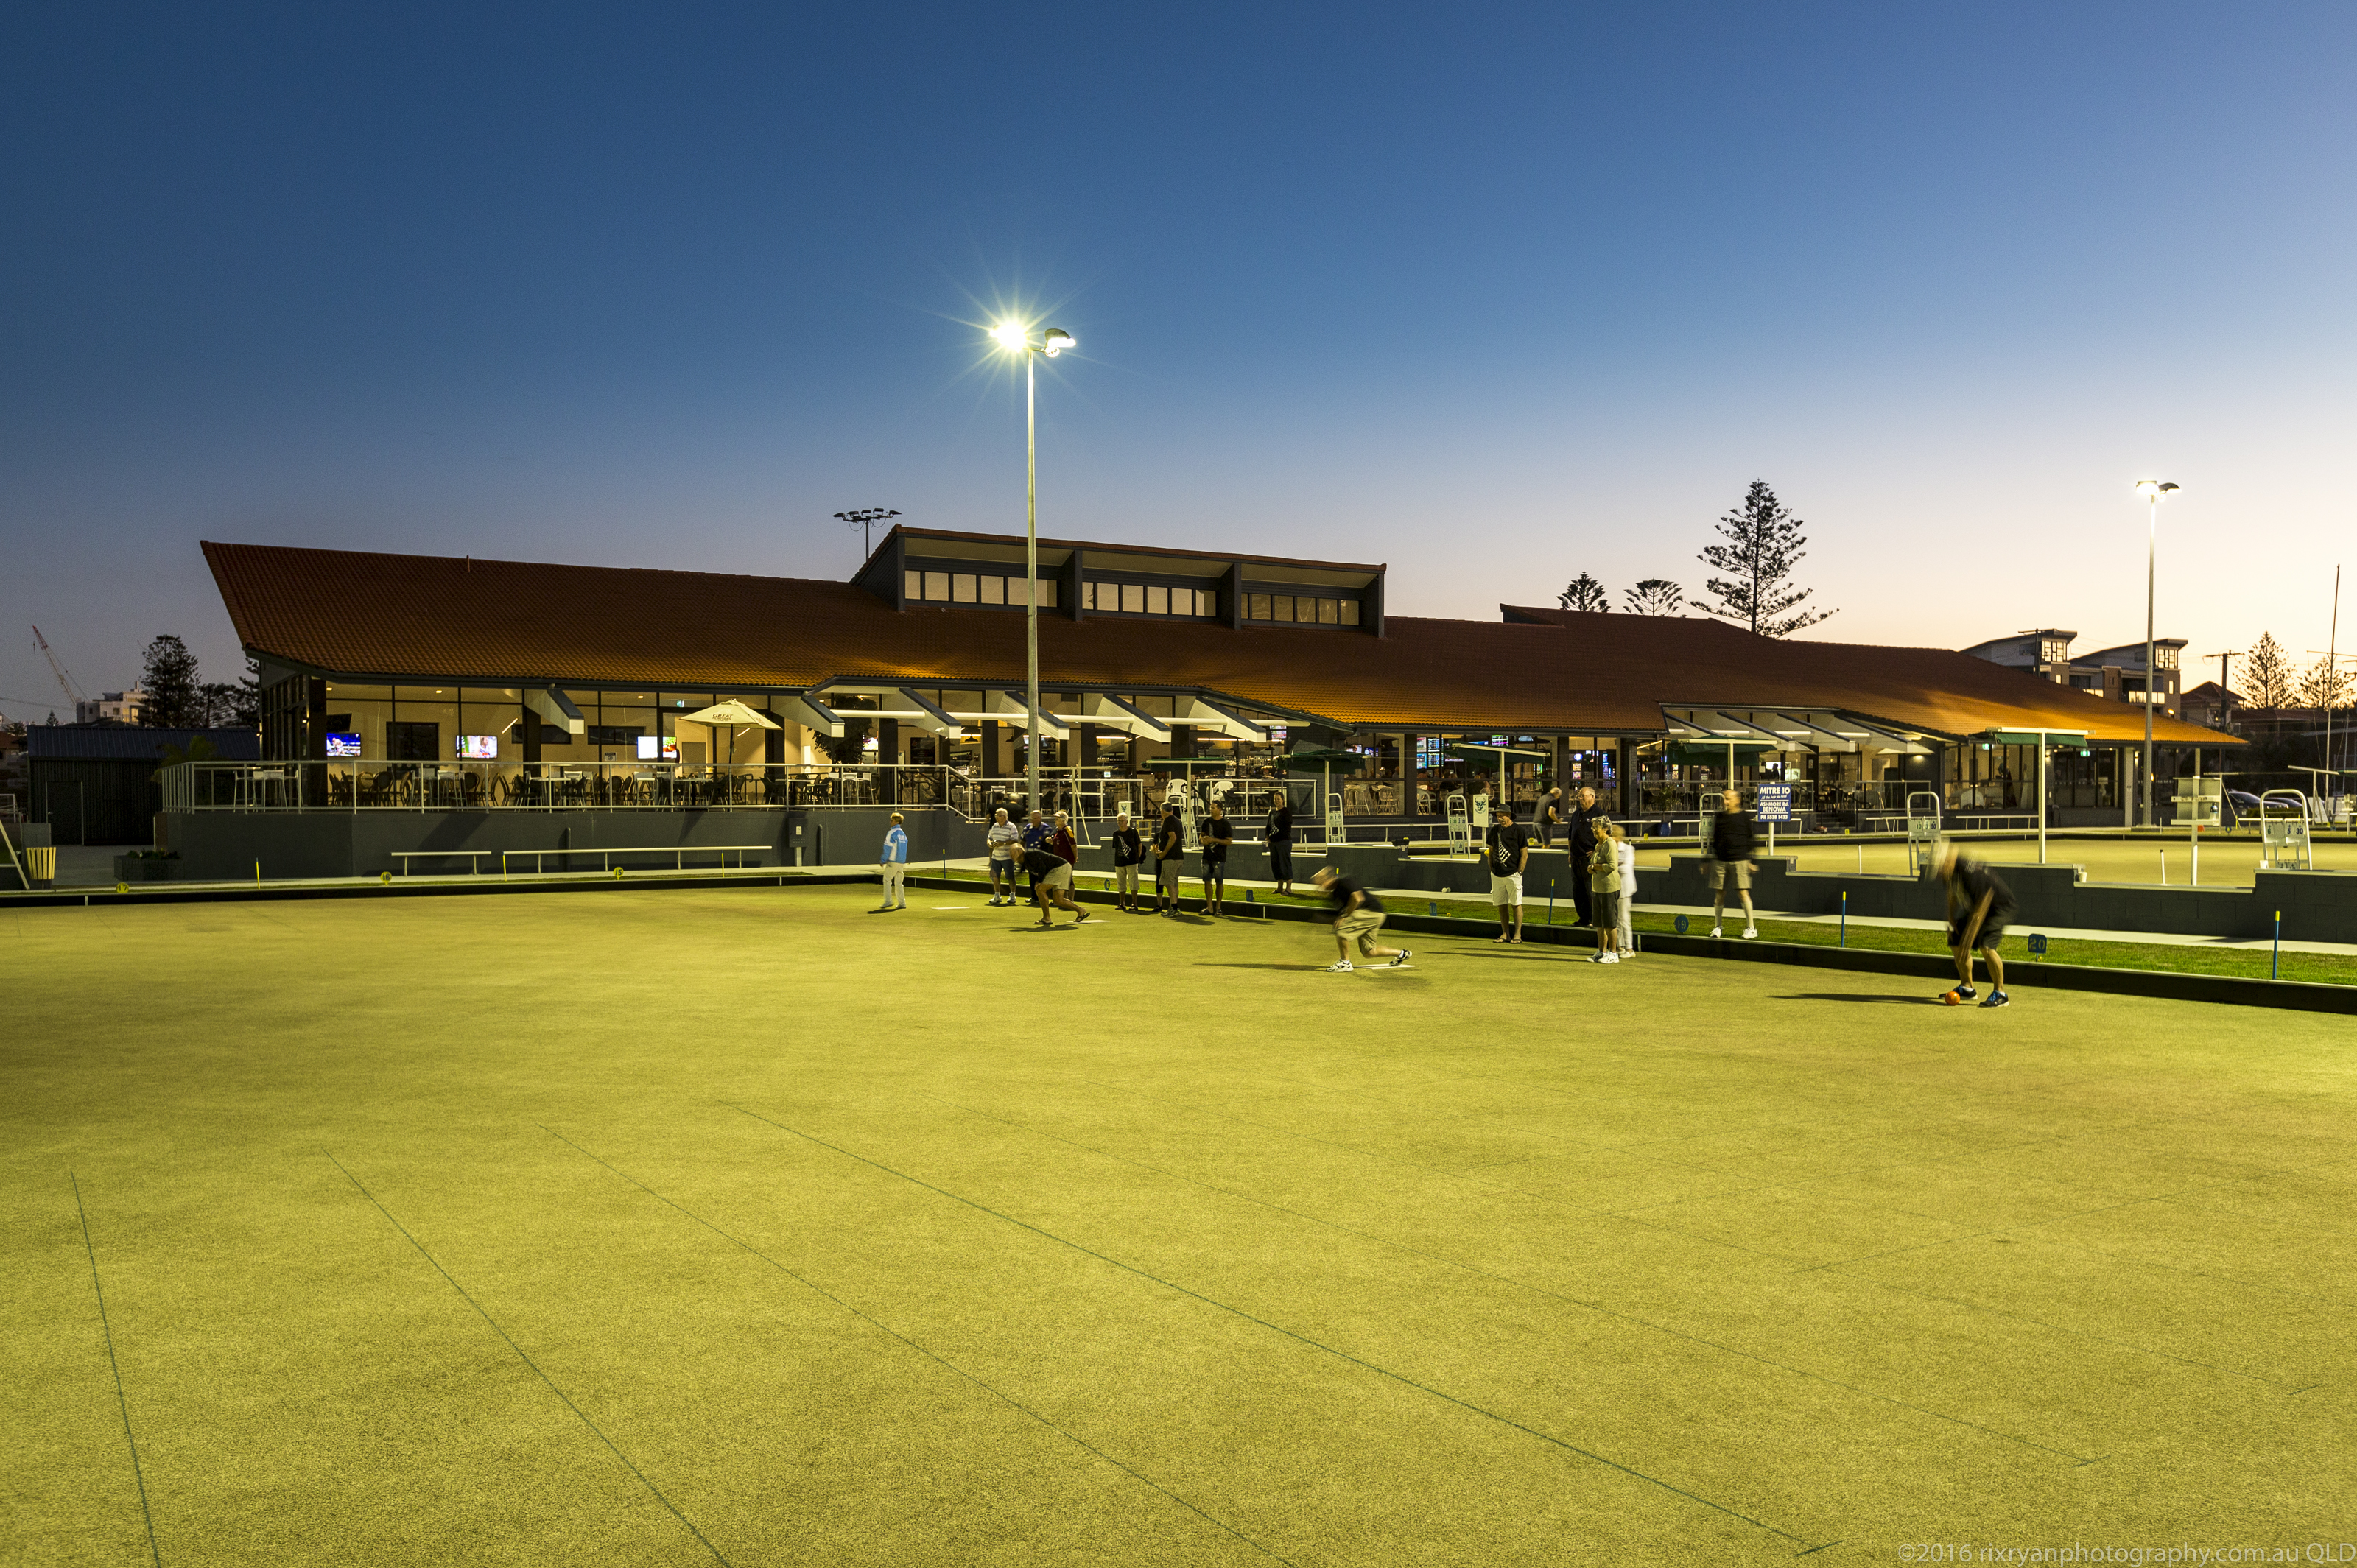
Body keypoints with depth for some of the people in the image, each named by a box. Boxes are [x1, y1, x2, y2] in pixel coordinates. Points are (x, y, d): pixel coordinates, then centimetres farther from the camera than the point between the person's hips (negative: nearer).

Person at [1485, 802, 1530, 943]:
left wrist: (1519, 872, -9)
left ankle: (1517, 934, 2)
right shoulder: (1494, 830, 11)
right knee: (1501, 905, 7)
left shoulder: (1518, 831, -5)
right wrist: (1491, 870, 11)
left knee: (1516, 904, -3)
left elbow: (1524, 854, -5)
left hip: (1513, 874, -5)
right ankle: (1505, 934, 13)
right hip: (1497, 875, 5)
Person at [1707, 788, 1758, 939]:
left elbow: (1753, 839, 2)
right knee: (1720, 894, 5)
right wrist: (1707, 860, 15)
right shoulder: (1718, 818, 11)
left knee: (1743, 893, -8)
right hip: (1720, 861, 4)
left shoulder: (1745, 816, 1)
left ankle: (1751, 928, -1)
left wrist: (1751, 860, -3)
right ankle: (1717, 926, 16)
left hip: (1739, 860, -4)